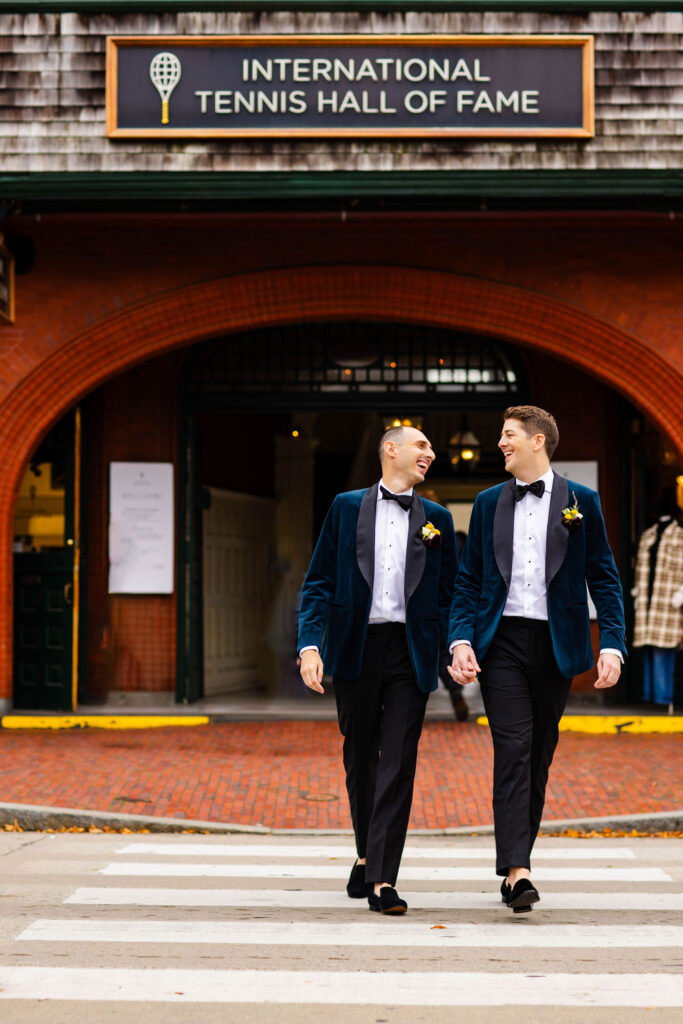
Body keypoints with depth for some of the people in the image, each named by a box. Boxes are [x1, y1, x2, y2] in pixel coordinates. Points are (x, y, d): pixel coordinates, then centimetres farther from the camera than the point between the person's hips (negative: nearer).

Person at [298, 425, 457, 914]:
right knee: (360, 759, 10)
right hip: (356, 649, 0)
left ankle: (382, 879, -8)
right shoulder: (347, 507, 8)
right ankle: (366, 854, 31)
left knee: (398, 764, -7)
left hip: (411, 652, 0)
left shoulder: (437, 518, 12)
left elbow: (448, 594, 12)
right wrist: (310, 644, -7)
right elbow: (319, 583, 5)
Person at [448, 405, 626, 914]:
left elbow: (604, 579, 3)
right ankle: (517, 870, -17)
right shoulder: (489, 503, 11)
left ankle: (517, 860, 19)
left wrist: (612, 644, -8)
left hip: (557, 643, 0)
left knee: (539, 755, 7)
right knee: (513, 749, -12)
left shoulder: (580, 501, 5)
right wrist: (461, 639, -4)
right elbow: (468, 581, 11)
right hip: (502, 640, 0)